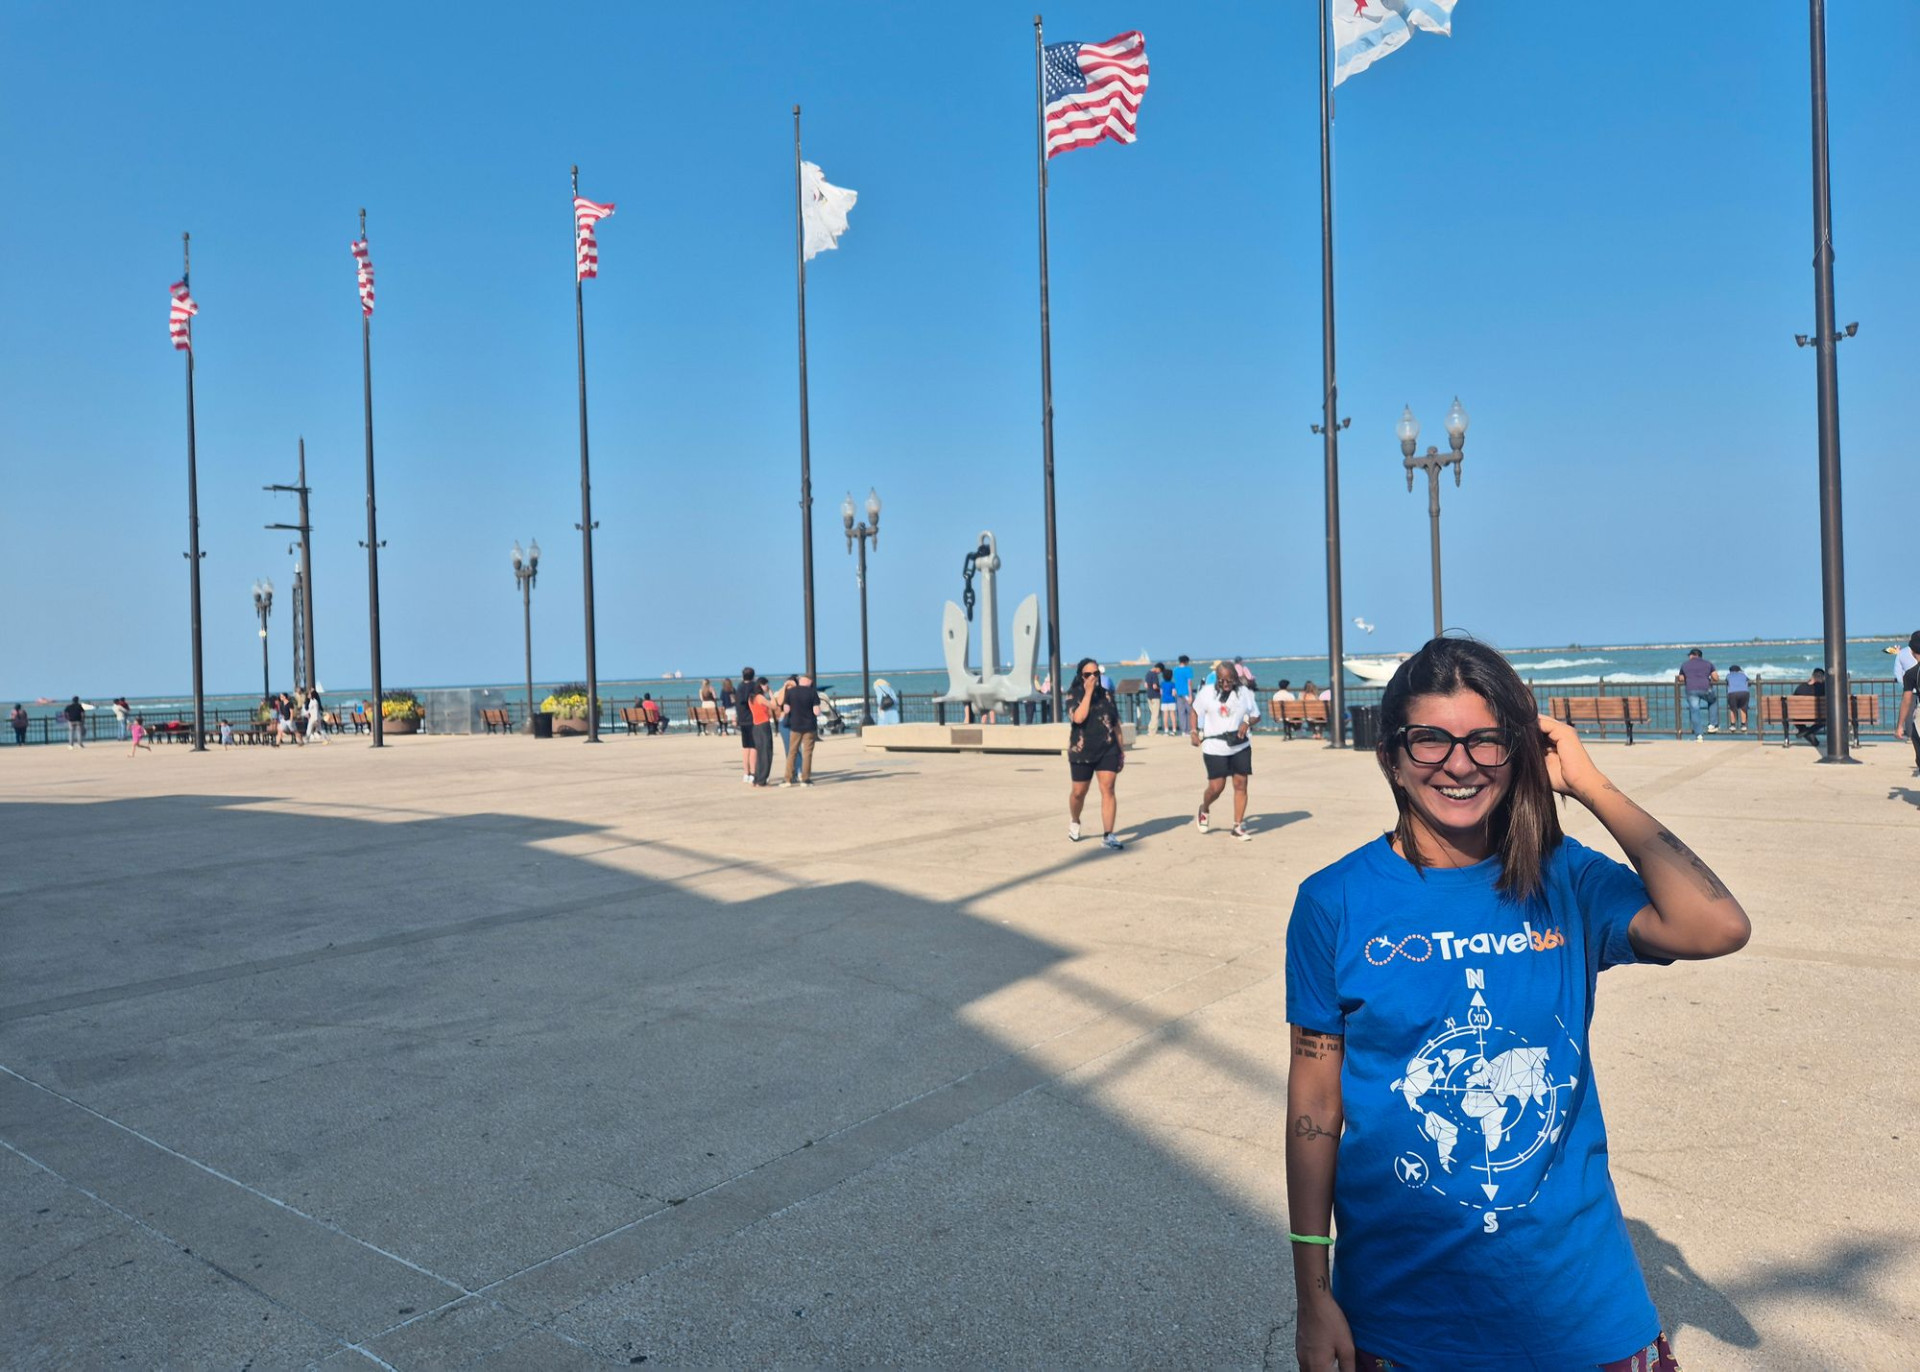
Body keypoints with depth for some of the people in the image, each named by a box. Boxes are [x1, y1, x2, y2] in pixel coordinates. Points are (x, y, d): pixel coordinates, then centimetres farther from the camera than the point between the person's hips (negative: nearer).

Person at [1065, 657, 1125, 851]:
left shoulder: (1107, 694, 6)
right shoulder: (1073, 695, -4)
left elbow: (1116, 724, 12)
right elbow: (1078, 718, -22)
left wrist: (1121, 750, 12)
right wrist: (1088, 692, -20)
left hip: (1108, 751, 2)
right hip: (1081, 752, -2)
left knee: (1108, 789, -9)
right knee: (1078, 792, 10)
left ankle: (1107, 836, -8)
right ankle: (1074, 822, 40)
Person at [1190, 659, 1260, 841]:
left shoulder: (1244, 693, 0)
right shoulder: (1207, 692, -2)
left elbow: (1256, 715, 8)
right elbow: (1196, 710, 12)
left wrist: (1247, 722, -13)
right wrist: (1194, 732, 1)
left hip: (1240, 746, 2)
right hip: (1215, 747, -2)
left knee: (1241, 784, 0)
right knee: (1216, 786, -3)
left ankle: (1238, 826, 9)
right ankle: (1204, 810, 29)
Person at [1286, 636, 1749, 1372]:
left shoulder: (1563, 880, -4)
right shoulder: (1336, 902, -10)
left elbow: (1717, 927, -22)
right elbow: (1315, 1099, -6)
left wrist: (1588, 782, -16)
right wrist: (1312, 1295, -3)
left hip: (1574, 1283, 2)